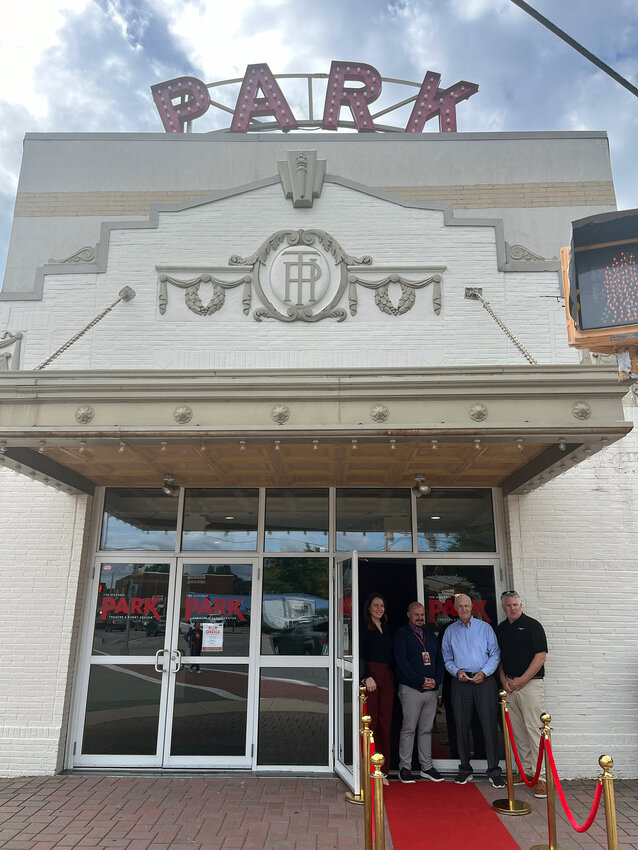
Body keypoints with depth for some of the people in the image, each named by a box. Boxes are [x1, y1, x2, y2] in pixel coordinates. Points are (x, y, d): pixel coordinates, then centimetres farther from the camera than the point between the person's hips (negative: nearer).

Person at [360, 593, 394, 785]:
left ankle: (382, 771, 13)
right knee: (370, 721, -6)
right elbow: (360, 653, -8)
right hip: (370, 674, -6)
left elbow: (390, 655, 18)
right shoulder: (363, 626, -1)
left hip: (387, 677, 6)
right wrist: (367, 676, -16)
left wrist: (391, 676, 8)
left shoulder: (386, 627, 19)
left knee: (385, 723, 6)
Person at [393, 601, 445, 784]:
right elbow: (401, 661, -10)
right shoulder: (402, 634, -2)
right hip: (411, 689, -5)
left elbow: (439, 660, 16)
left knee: (426, 729, 10)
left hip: (431, 689, 5)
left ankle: (426, 767, 18)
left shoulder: (430, 635, 17)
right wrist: (421, 681, -13)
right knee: (409, 729, -2)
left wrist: (436, 680, -1)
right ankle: (404, 767, 6)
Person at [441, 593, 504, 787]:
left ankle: (494, 771, 3)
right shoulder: (450, 631, 11)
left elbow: (495, 654, 4)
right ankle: (465, 769, 17)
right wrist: (457, 671, -5)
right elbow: (447, 659, 13)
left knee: (489, 725, -5)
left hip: (484, 681, -1)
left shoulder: (485, 627, 7)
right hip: (461, 683, 2)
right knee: (462, 726, 5)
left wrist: (484, 672, -9)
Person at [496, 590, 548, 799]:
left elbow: (541, 656, -10)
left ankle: (540, 776, -3)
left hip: (530, 684, -6)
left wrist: (522, 680, -13)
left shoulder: (532, 625, -6)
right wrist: (504, 680, 3)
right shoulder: (501, 628, 12)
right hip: (509, 685, 6)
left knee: (534, 729, -7)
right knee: (517, 730, 10)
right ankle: (525, 770, 20)